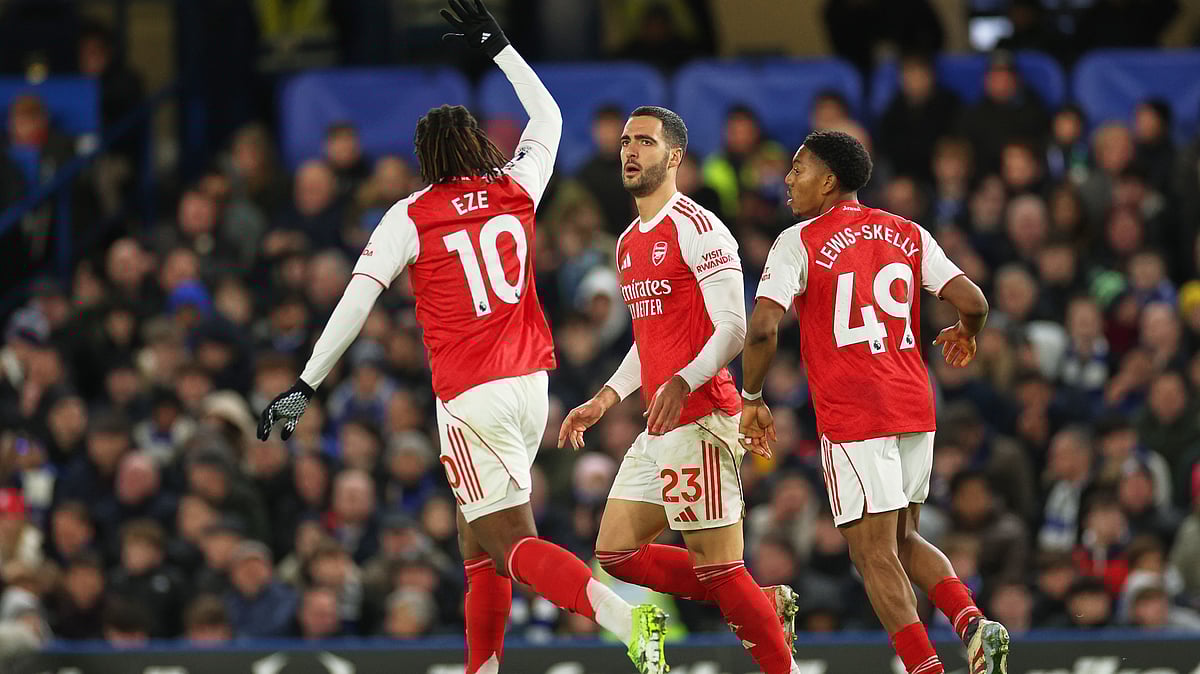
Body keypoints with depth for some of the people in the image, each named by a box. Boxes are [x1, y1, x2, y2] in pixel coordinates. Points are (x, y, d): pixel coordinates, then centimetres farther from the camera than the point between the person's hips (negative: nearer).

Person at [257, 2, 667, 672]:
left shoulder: (411, 218, -3)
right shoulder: (516, 191, 9)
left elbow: (357, 302, -9)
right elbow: (547, 115, 27)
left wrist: (306, 386, -6)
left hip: (472, 399, -6)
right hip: (530, 386, 6)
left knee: (513, 546, -11)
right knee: (478, 541, 18)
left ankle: (629, 618, -32)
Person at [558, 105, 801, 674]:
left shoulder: (697, 228, -10)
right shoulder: (630, 243, 19)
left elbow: (732, 328, -17)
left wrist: (682, 383, -31)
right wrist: (603, 402, 22)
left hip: (700, 418, -10)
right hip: (659, 426, 10)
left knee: (717, 567, -10)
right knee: (616, 552, 8)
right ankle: (767, 604, 14)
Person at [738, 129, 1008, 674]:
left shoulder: (799, 243, -5)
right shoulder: (907, 235, 9)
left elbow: (762, 329, -16)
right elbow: (973, 303, 2)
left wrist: (751, 400, -1)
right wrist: (965, 338, 25)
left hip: (851, 418, -6)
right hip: (913, 407, 6)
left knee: (875, 556, -1)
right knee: (903, 540, 21)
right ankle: (972, 623, -2)